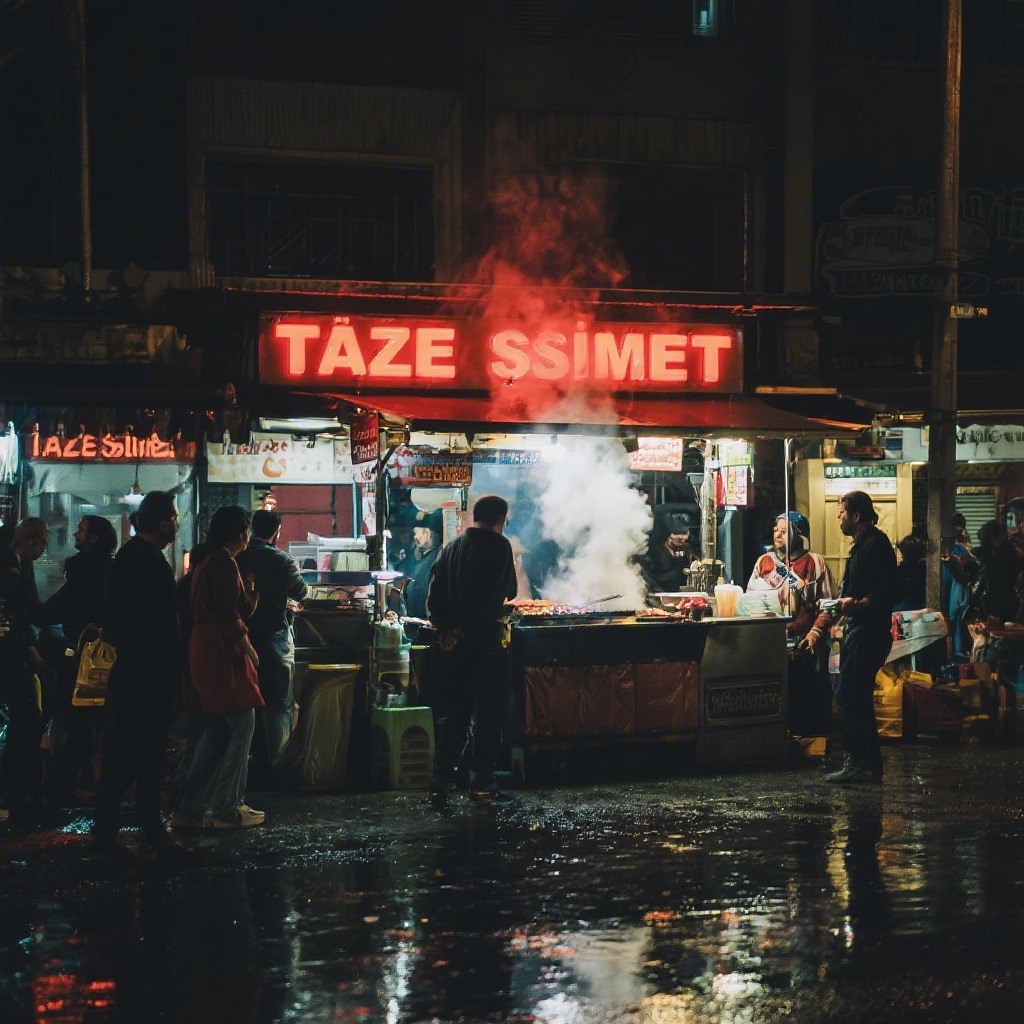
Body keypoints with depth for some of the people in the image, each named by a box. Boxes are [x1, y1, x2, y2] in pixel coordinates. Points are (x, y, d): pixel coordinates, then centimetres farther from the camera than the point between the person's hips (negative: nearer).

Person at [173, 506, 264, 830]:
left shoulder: (208, 562, 19)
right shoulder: (224, 563, -13)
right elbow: (228, 615, -19)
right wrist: (247, 646, -11)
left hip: (206, 652, 11)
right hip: (223, 654, -11)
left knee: (217, 730, 13)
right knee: (242, 726, -6)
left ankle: (189, 808, 12)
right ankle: (226, 808, -6)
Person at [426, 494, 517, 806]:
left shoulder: (450, 549, 8)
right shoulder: (499, 546, -9)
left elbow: (433, 599, 5)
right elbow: (509, 591, -1)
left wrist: (444, 628, 7)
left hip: (456, 643, 5)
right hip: (488, 641, -5)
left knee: (452, 713, 9)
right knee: (488, 715, 3)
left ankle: (441, 782, 4)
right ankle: (481, 784, 3)